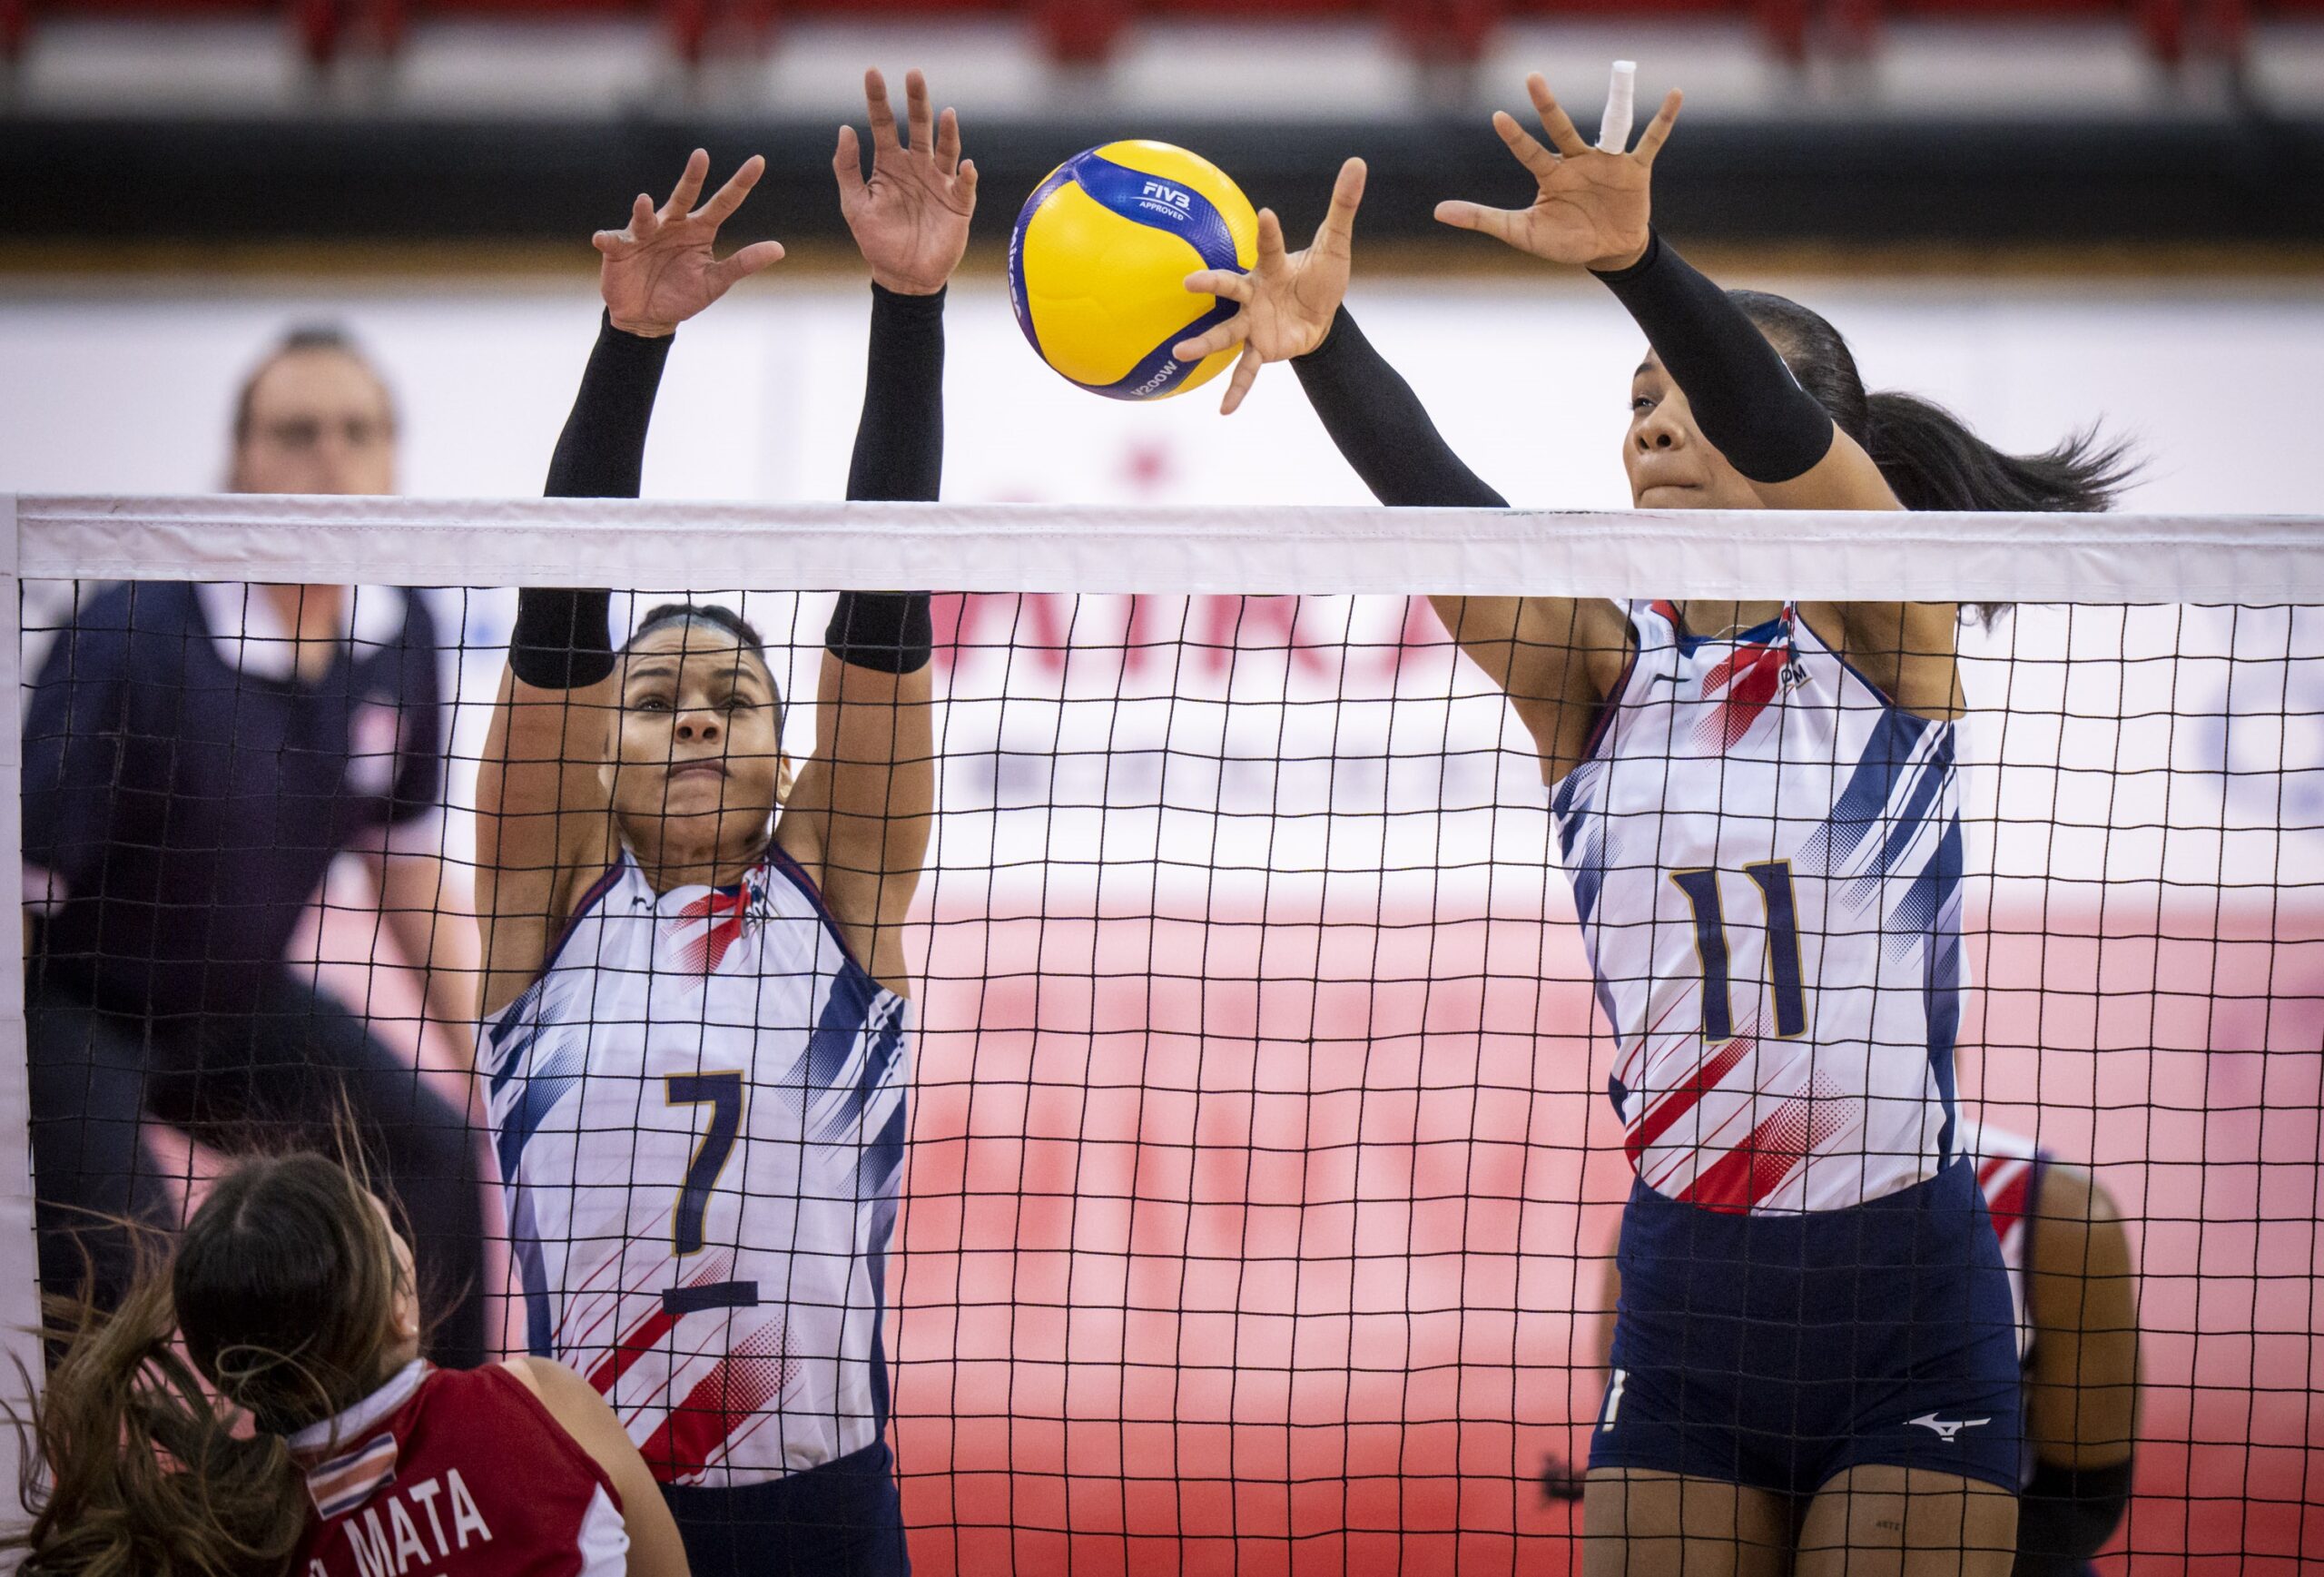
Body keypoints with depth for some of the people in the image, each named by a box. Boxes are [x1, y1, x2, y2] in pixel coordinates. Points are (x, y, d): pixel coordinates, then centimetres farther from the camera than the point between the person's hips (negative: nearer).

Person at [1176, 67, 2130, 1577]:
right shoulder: (1595, 668, 4)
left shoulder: (1883, 630, -2)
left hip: (1910, 1299, -3)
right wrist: (1325, 341, -35)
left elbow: (1794, 448, -22)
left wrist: (1641, 263, -41)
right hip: (1686, 1299, 3)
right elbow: (1434, 503, -14)